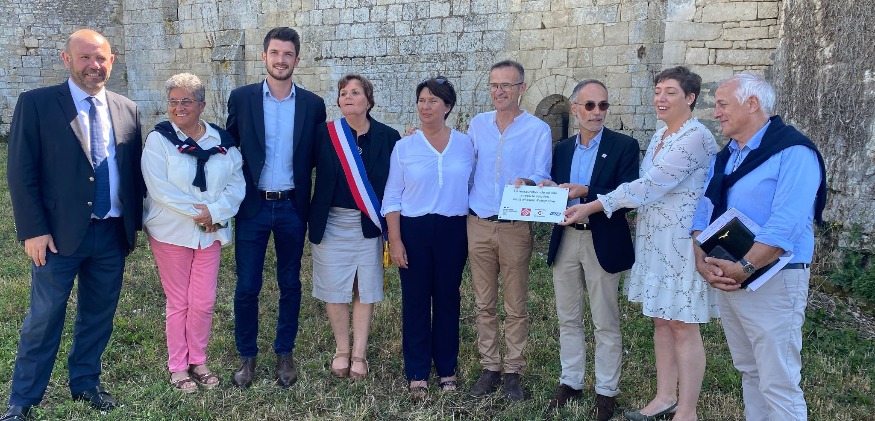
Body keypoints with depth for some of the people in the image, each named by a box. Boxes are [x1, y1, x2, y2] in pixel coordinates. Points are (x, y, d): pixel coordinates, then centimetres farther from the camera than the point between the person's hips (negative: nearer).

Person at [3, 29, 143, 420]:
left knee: (98, 316, 15)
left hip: (113, 234, 4)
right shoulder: (36, 104, -6)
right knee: (43, 319, 6)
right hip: (59, 235, -4)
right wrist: (33, 231, -12)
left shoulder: (127, 109, 6)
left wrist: (135, 221, 7)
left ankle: (86, 382, 35)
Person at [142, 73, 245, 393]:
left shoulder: (222, 141, 3)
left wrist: (215, 211, -16)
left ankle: (197, 360, 25)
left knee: (204, 302, 6)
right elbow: (159, 188, -15)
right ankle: (177, 366, 22)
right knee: (178, 302, 7)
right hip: (171, 232, -2)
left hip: (210, 233, 3)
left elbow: (237, 184, -1)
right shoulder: (159, 139, -5)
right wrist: (195, 212, -18)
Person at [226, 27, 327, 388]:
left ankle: (285, 354, 27)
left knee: (290, 285, 11)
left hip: (293, 208, 1)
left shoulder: (313, 104, 1)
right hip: (252, 207, 0)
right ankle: (247, 356, 23)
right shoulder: (241, 98, 0)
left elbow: (317, 159, 6)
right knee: (246, 287, 4)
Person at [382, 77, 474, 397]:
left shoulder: (465, 144, 3)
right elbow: (392, 197, 0)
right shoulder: (404, 147, 0)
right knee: (415, 301, 6)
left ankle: (447, 369, 25)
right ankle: (417, 373, 19)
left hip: (453, 231, 1)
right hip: (414, 231, -1)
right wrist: (395, 241, -7)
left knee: (448, 299, 10)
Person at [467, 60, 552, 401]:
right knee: (484, 304, 10)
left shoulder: (538, 130, -3)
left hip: (515, 228, -3)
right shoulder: (476, 124, 8)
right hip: (478, 225, 3)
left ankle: (513, 371, 19)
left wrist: (525, 182, -27)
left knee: (515, 306, 5)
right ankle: (489, 368, 23)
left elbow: (543, 178, -6)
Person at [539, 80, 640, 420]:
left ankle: (606, 391, 20)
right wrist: (546, 189, -12)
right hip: (565, 241, 5)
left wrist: (584, 192, -24)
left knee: (606, 322, 6)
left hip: (602, 244, -5)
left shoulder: (624, 146, -6)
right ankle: (570, 382, 28)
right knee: (568, 319, 14)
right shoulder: (561, 149, 10)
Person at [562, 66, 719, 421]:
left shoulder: (695, 137, -18)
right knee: (661, 318, 15)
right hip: (653, 238, 9)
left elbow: (649, 186, -23)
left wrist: (592, 206, -21)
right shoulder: (660, 135, 12)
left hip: (682, 242, -9)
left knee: (682, 326, 0)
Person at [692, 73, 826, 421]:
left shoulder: (793, 152, -12)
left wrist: (744, 269, -25)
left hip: (772, 282, -8)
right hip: (726, 279, 8)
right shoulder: (724, 157, 13)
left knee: (778, 384, -3)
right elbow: (704, 212, 8)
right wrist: (703, 261, -8)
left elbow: (785, 224, -23)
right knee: (749, 371, 18)